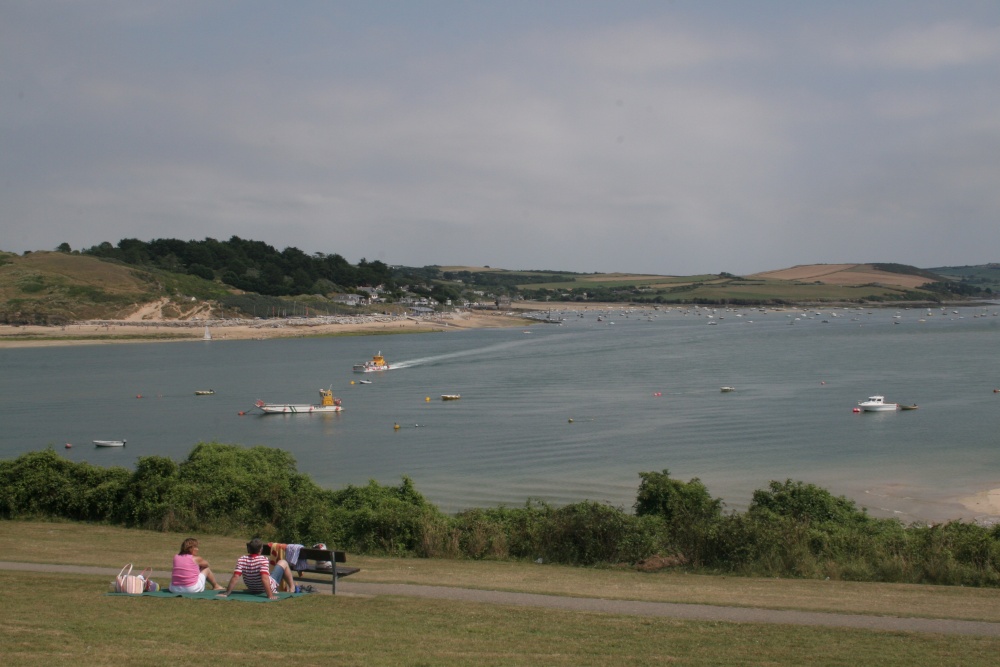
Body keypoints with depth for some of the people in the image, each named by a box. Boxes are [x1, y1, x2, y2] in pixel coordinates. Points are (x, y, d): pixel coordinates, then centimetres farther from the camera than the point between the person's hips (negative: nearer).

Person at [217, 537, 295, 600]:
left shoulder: (241, 560, -21)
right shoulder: (263, 559, -32)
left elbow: (235, 577, -26)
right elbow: (264, 578, -39)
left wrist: (227, 593, -23)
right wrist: (270, 595, -38)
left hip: (252, 590, 5)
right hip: (270, 588, -5)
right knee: (283, 562, 15)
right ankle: (292, 587, 29)